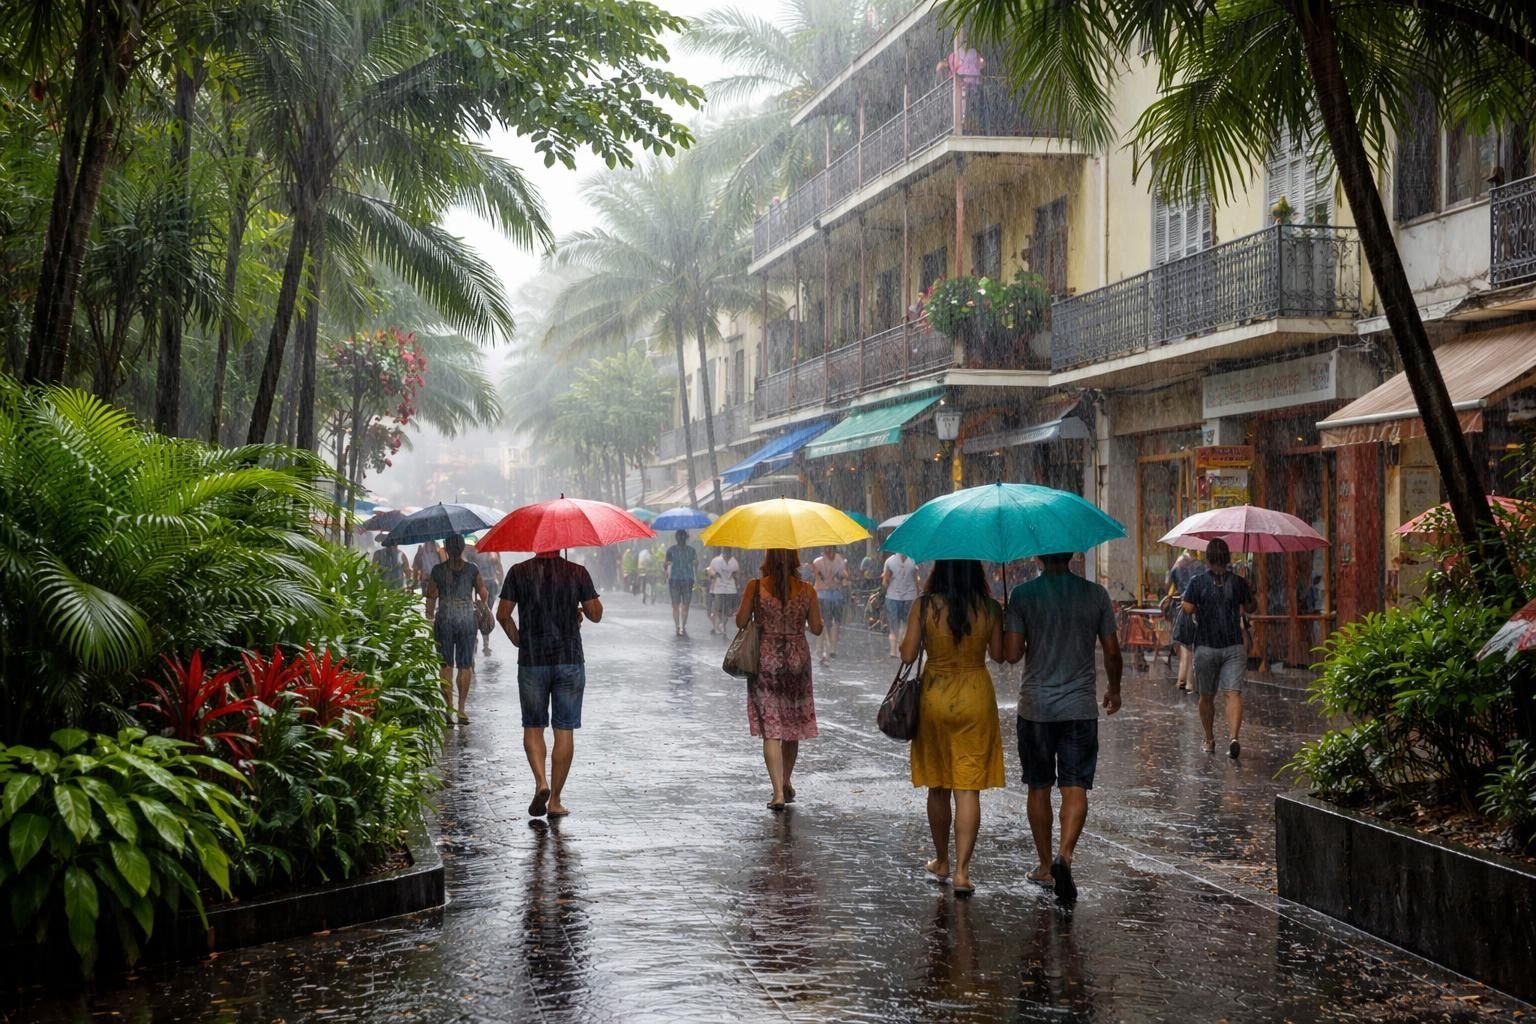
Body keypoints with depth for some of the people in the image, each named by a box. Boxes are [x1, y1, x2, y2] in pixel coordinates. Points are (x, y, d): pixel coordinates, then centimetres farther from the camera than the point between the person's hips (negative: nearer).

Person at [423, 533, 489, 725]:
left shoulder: (437, 570, -3)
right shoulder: (472, 569, -2)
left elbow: (431, 596, 0)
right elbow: (484, 594, 2)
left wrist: (430, 613, 19)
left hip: (444, 620, 0)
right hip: (467, 619, 0)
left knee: (447, 666, 6)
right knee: (465, 665, 6)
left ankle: (449, 708, 2)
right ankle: (461, 709, 2)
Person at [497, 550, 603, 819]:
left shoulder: (519, 572, -2)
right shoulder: (577, 573, -3)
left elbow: (503, 614, -3)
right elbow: (596, 614, -1)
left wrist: (517, 640, 12)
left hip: (532, 660, 0)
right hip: (570, 660, 0)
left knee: (533, 727, 13)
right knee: (564, 730, 5)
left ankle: (541, 782, -10)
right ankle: (555, 801, 6)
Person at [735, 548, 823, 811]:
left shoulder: (756, 587, -9)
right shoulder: (807, 590, -5)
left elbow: (741, 622, -4)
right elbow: (816, 629, 0)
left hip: (765, 660, -2)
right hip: (797, 661, 2)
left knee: (771, 728, 0)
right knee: (793, 724, 18)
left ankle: (778, 792, -9)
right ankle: (786, 784, 31)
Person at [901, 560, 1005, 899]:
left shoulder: (924, 607, -9)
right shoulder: (989, 609, -7)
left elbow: (908, 654, -7)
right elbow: (999, 654, 2)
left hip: (934, 697, 1)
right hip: (975, 697, 0)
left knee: (938, 787, 15)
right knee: (968, 788, 0)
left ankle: (941, 861, 29)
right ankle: (962, 870, -7)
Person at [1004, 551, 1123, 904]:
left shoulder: (1023, 594, -7)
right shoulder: (1096, 594, -1)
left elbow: (1011, 654, -9)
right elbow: (1112, 651, 4)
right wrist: (1114, 688, 21)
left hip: (1035, 706, 0)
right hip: (1081, 706, 0)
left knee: (1039, 788, 12)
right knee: (1076, 787, -1)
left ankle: (1045, 865, 21)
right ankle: (1065, 854, -22)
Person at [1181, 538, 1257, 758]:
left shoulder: (1198, 582, -5)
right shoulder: (1238, 582, 1)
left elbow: (1187, 610, -9)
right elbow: (1250, 608, 12)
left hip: (1206, 647, 0)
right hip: (1234, 646, 0)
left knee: (1206, 696, 13)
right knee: (1233, 692, -7)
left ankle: (1209, 740, 22)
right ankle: (1233, 737, -25)